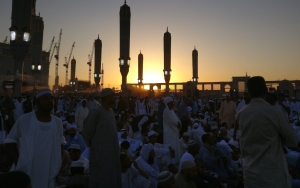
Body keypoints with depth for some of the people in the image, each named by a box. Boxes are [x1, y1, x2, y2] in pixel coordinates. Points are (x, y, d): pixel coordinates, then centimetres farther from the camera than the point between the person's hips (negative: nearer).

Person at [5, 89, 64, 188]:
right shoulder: (24, 120, -10)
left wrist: (58, 166, 6)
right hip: (26, 175, -3)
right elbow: (10, 141, 0)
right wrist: (18, 163, -5)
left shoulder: (58, 123, 0)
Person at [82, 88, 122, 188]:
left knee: (112, 178, 16)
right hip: (100, 152, -7)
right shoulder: (96, 112, -16)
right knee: (101, 179, 4)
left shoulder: (111, 111, 8)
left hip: (112, 151, 7)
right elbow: (87, 132, -9)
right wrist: (93, 144, 3)